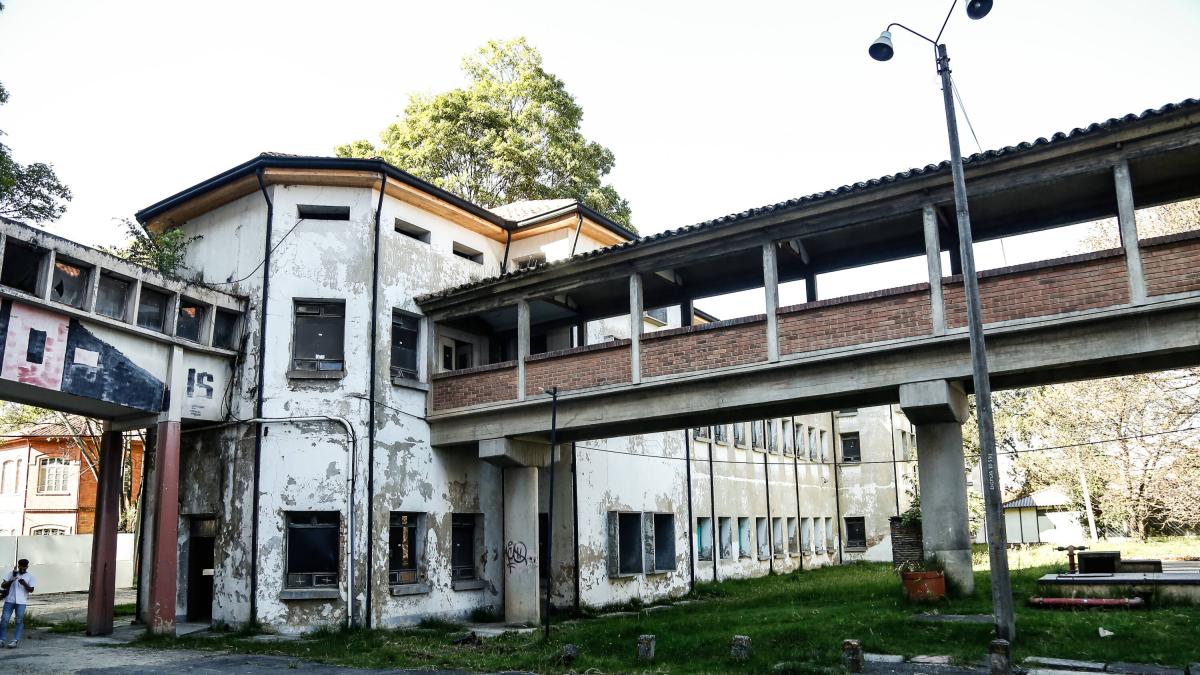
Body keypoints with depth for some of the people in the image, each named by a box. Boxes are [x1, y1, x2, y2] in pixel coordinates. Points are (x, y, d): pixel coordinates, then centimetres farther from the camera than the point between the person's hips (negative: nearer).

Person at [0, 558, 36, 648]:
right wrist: (11, 581, -15)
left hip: (21, 602, -1)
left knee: (19, 621, -3)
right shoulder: (12, 573, 7)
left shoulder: (30, 576, 3)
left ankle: (15, 641, 0)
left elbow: (31, 590, 0)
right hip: (9, 600, 2)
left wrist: (25, 584, -18)